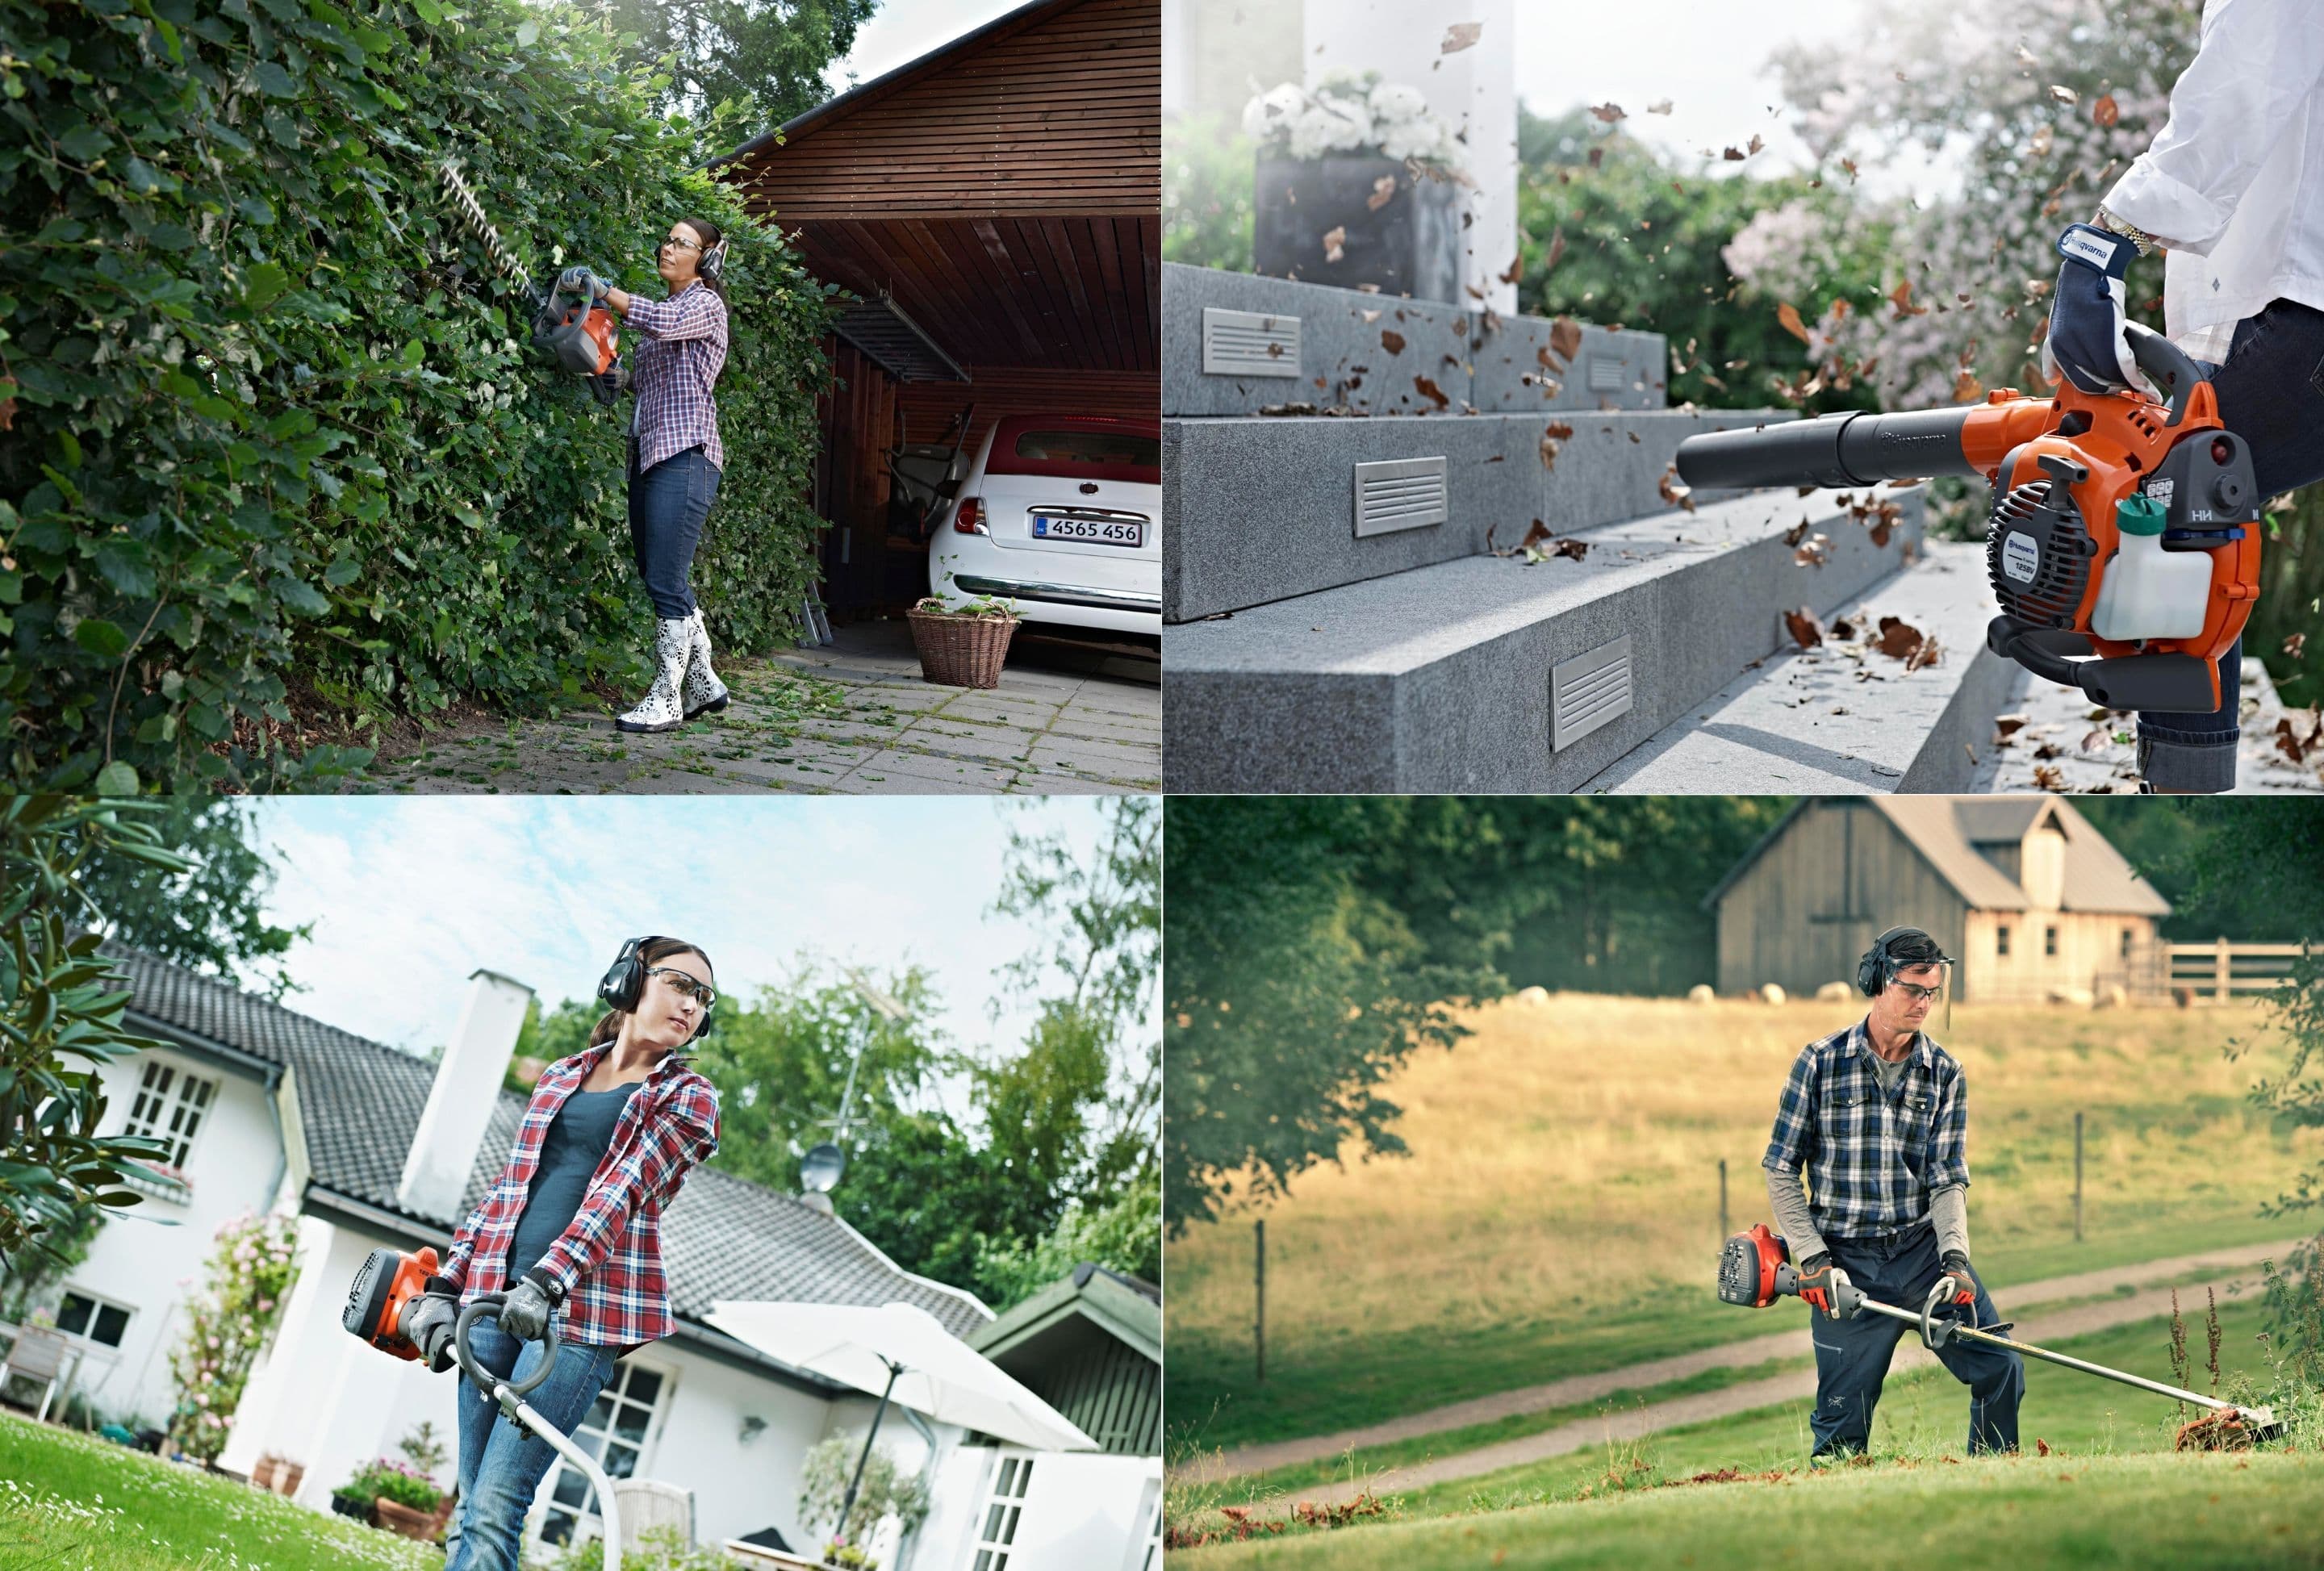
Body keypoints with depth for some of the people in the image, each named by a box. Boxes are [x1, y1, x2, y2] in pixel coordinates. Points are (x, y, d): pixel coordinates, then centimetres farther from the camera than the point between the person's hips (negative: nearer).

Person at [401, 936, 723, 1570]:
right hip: (496, 1294, 5)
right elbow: (507, 1187, 19)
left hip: (582, 1310, -5)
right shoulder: (560, 1077, 19)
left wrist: (548, 1281, -24)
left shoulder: (687, 1098, 4)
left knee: (495, 1505, -14)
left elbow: (621, 1193, -11)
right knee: (470, 1504, 2)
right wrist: (444, 1287, 10)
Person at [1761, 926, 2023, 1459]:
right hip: (1848, 1264, -2)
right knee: (1843, 1424, -3)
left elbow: (1948, 1180, 0)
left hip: (1926, 1248, 2)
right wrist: (1813, 1259, -9)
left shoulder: (1945, 1074, 4)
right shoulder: (1821, 1062, -3)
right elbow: (1781, 1170, 0)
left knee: (2001, 1369, -5)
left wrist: (1955, 1259, -16)